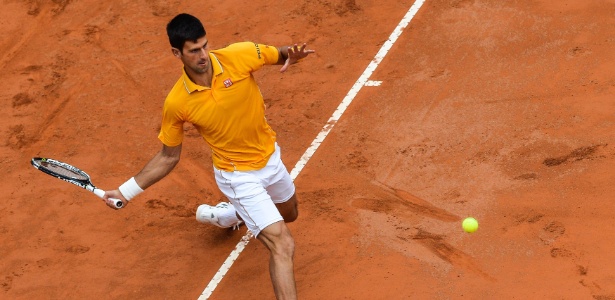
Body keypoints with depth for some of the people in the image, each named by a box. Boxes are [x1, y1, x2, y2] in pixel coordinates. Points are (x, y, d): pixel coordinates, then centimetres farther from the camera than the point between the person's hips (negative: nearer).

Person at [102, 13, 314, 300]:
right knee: (282, 245, -16)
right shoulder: (177, 103, -22)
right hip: (239, 176, -5)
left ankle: (221, 214, 52)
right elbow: (168, 156, -6)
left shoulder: (239, 55, -21)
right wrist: (127, 190, -11)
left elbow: (281, 55, -4)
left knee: (288, 214, 32)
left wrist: (292, 54, -30)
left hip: (270, 157, 5)